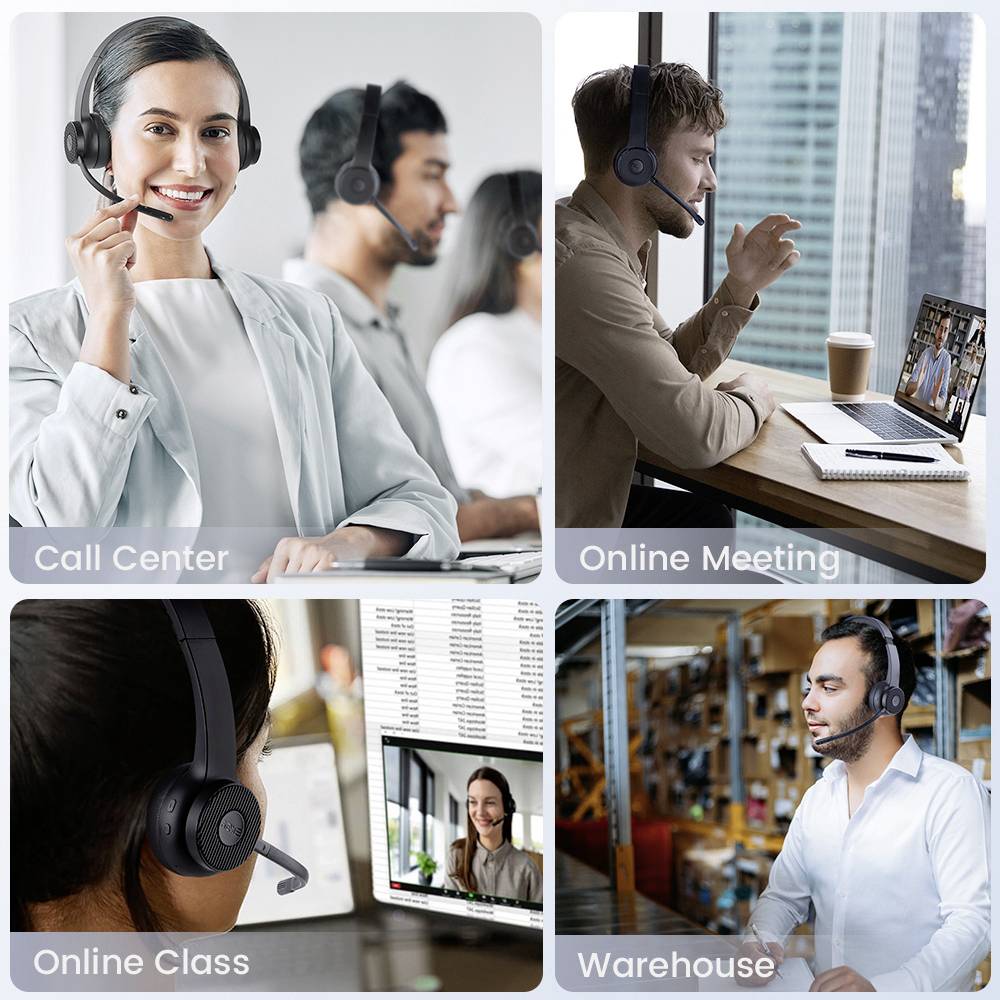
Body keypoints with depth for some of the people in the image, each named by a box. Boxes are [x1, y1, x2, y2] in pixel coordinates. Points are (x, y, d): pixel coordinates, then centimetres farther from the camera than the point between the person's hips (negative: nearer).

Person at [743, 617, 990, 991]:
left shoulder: (952, 791, -6)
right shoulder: (818, 796, 17)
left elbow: (972, 921, -14)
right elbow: (783, 896, 22)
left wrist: (881, 988, -27)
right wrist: (761, 940, -1)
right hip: (823, 992, 6)